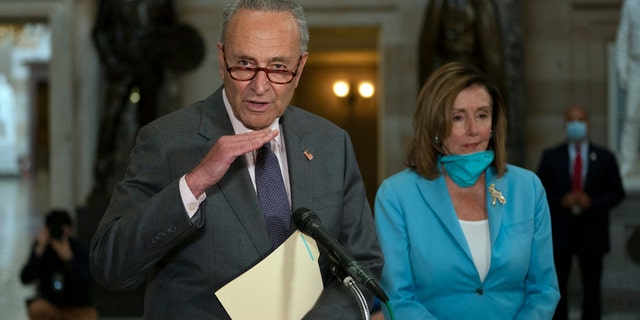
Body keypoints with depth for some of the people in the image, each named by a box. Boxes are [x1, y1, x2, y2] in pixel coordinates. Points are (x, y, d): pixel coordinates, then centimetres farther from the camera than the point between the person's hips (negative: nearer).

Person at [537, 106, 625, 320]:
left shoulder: (605, 158, 5)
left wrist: (592, 202, -12)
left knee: (592, 289, 5)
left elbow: (617, 193, 5)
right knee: (557, 288, 3)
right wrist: (561, 201, -14)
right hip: (559, 232, 0)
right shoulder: (550, 157, 5)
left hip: (592, 232, 0)